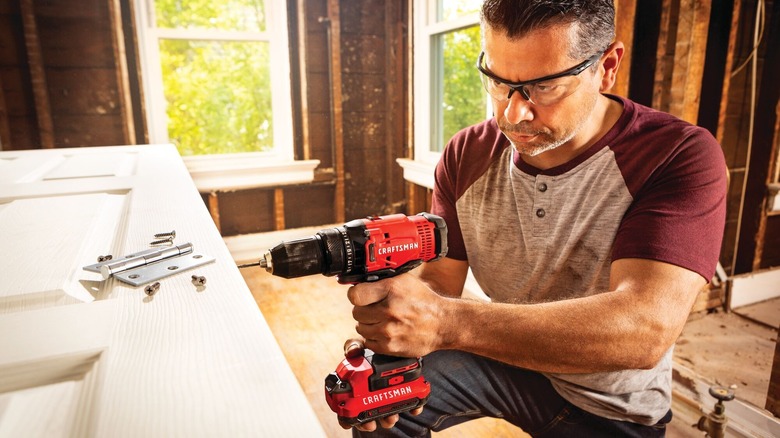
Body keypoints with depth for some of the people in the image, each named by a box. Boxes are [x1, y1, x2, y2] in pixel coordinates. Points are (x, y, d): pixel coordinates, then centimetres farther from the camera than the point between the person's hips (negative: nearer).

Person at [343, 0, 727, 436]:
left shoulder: (679, 157, -24)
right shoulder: (466, 155, -10)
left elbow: (647, 329, -36)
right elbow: (440, 275, -7)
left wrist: (448, 323, -46)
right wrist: (392, 337, -29)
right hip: (507, 358, 2)